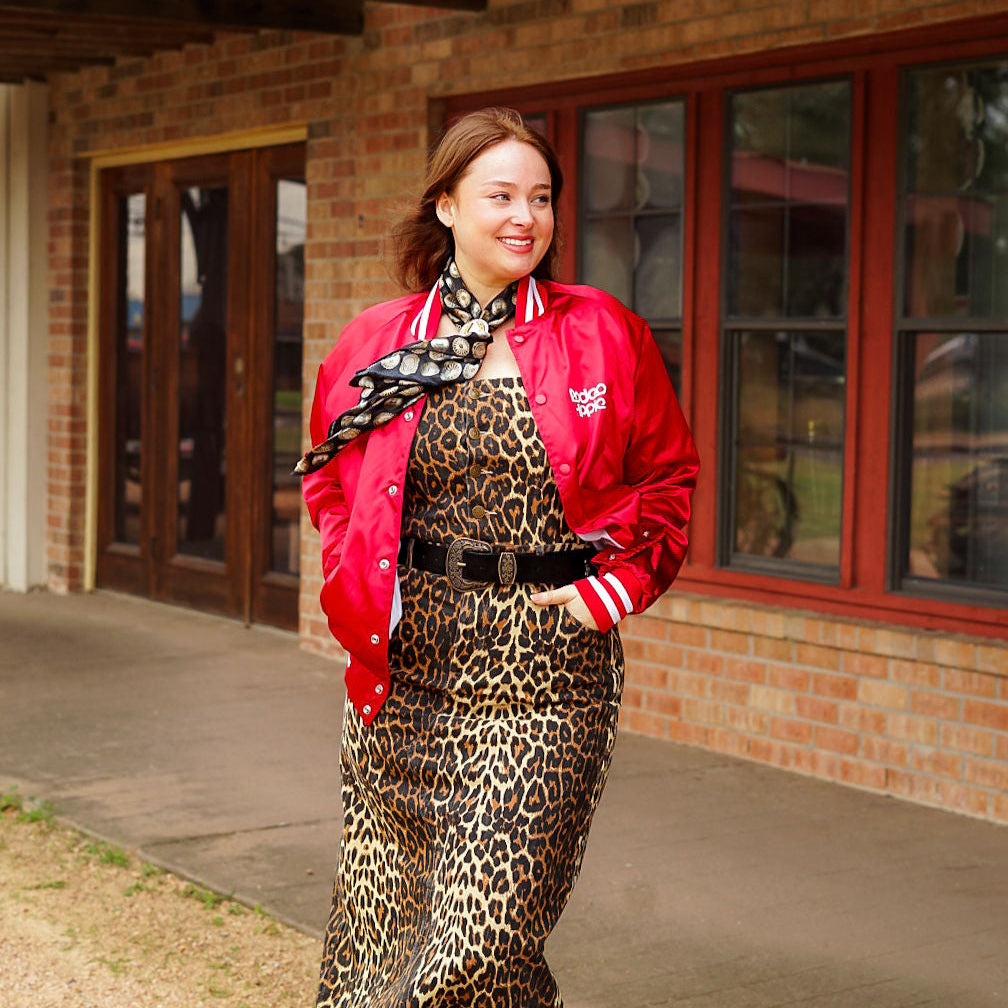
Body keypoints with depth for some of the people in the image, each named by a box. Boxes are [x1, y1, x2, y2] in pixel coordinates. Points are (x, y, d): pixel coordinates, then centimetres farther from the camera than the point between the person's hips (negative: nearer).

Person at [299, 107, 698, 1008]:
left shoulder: (605, 337, 1)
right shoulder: (377, 343, 5)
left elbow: (670, 476, 11)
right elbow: (330, 478, 19)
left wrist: (617, 587, -1)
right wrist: (361, 594, 6)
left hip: (547, 666, -2)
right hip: (410, 663, 2)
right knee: (384, 914, 10)